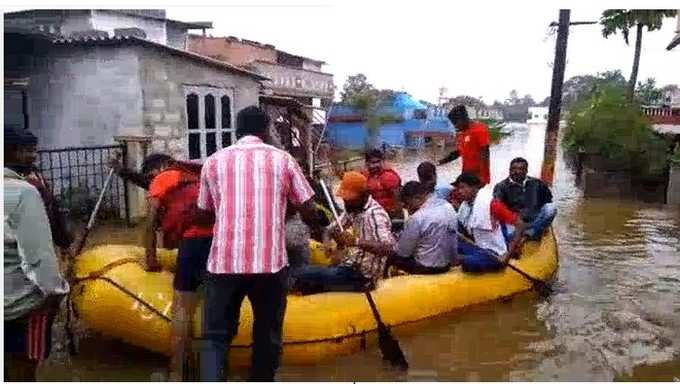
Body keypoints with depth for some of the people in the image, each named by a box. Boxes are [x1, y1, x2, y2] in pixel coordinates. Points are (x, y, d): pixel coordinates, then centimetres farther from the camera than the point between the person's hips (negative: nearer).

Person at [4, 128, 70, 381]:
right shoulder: (23, 192, -19)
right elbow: (37, 251, -20)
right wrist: (53, 289, -11)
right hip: (21, 298, -7)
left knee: (11, 364, 21)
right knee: (22, 369, 7)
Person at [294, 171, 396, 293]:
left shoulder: (375, 214, -19)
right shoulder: (354, 209, 7)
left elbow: (389, 247, -32)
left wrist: (356, 241, -41)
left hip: (362, 275, -9)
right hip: (352, 267, 9)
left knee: (304, 274, -17)